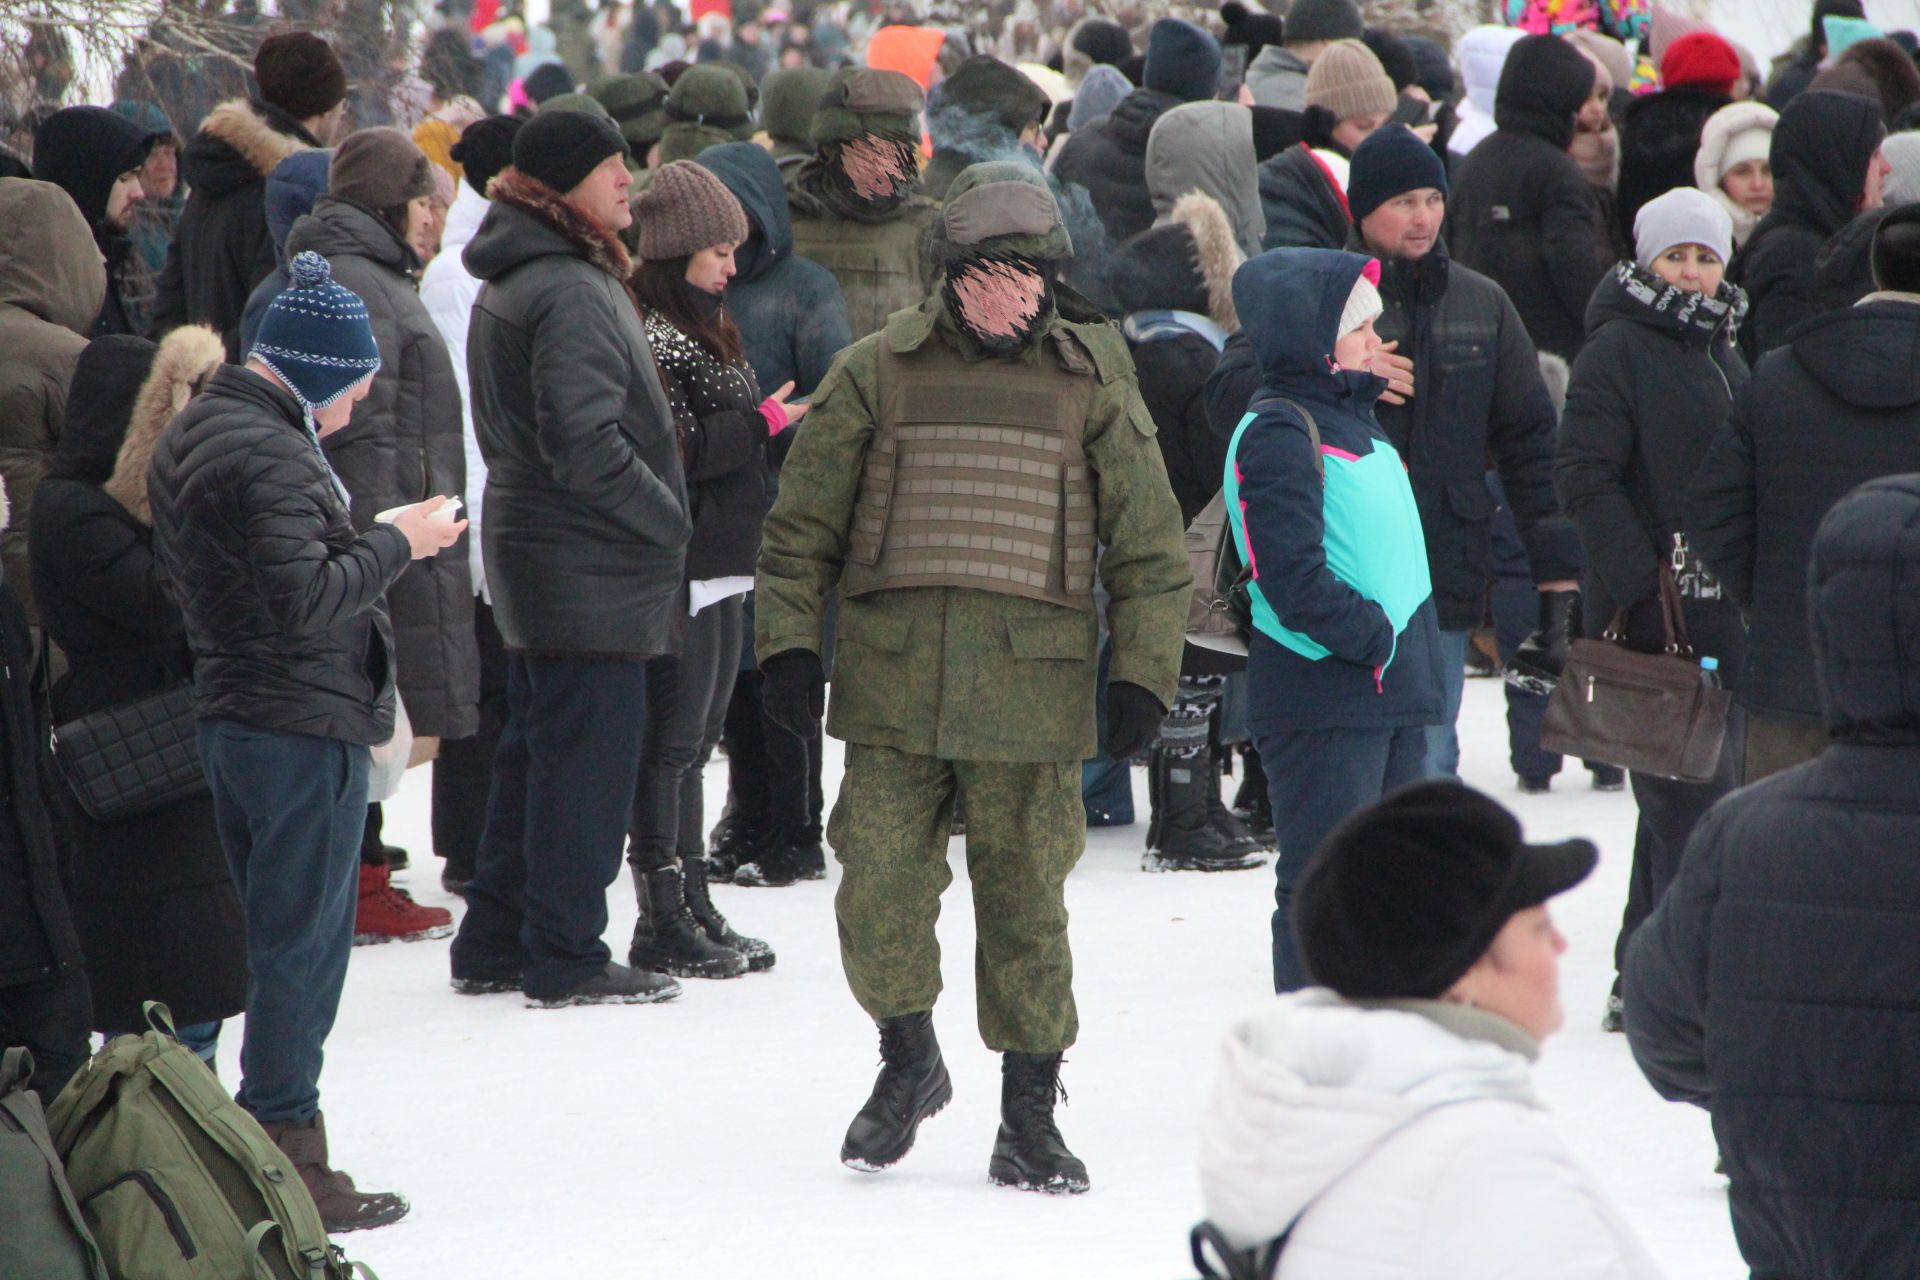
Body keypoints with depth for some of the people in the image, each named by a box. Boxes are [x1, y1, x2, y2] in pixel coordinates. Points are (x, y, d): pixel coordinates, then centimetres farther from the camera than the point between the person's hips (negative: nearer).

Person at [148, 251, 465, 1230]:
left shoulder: (186, 438, 11)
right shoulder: (269, 456, -21)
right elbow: (305, 599, -27)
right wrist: (394, 545, -13)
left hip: (226, 711, 10)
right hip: (304, 726, -10)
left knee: (273, 934, 16)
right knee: (303, 943, -4)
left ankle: (265, 1149, 20)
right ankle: (285, 1161, -1)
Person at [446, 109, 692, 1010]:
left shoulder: (507, 287, 14)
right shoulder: (572, 293, -19)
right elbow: (586, 445, -25)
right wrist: (670, 520, -13)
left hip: (532, 557, 10)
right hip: (591, 571, -10)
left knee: (534, 754, 17)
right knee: (588, 759, -3)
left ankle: (494, 945, 22)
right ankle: (564, 958, 2)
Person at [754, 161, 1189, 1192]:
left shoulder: (1093, 383, 8)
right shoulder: (877, 372, 6)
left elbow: (1149, 547, 10)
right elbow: (802, 524, 10)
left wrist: (1142, 674, 2)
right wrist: (788, 643, 1)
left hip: (1031, 691, 0)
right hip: (892, 682, 0)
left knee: (1025, 901, 3)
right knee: (877, 892, -5)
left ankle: (1029, 1116, 14)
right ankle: (908, 1060, 21)